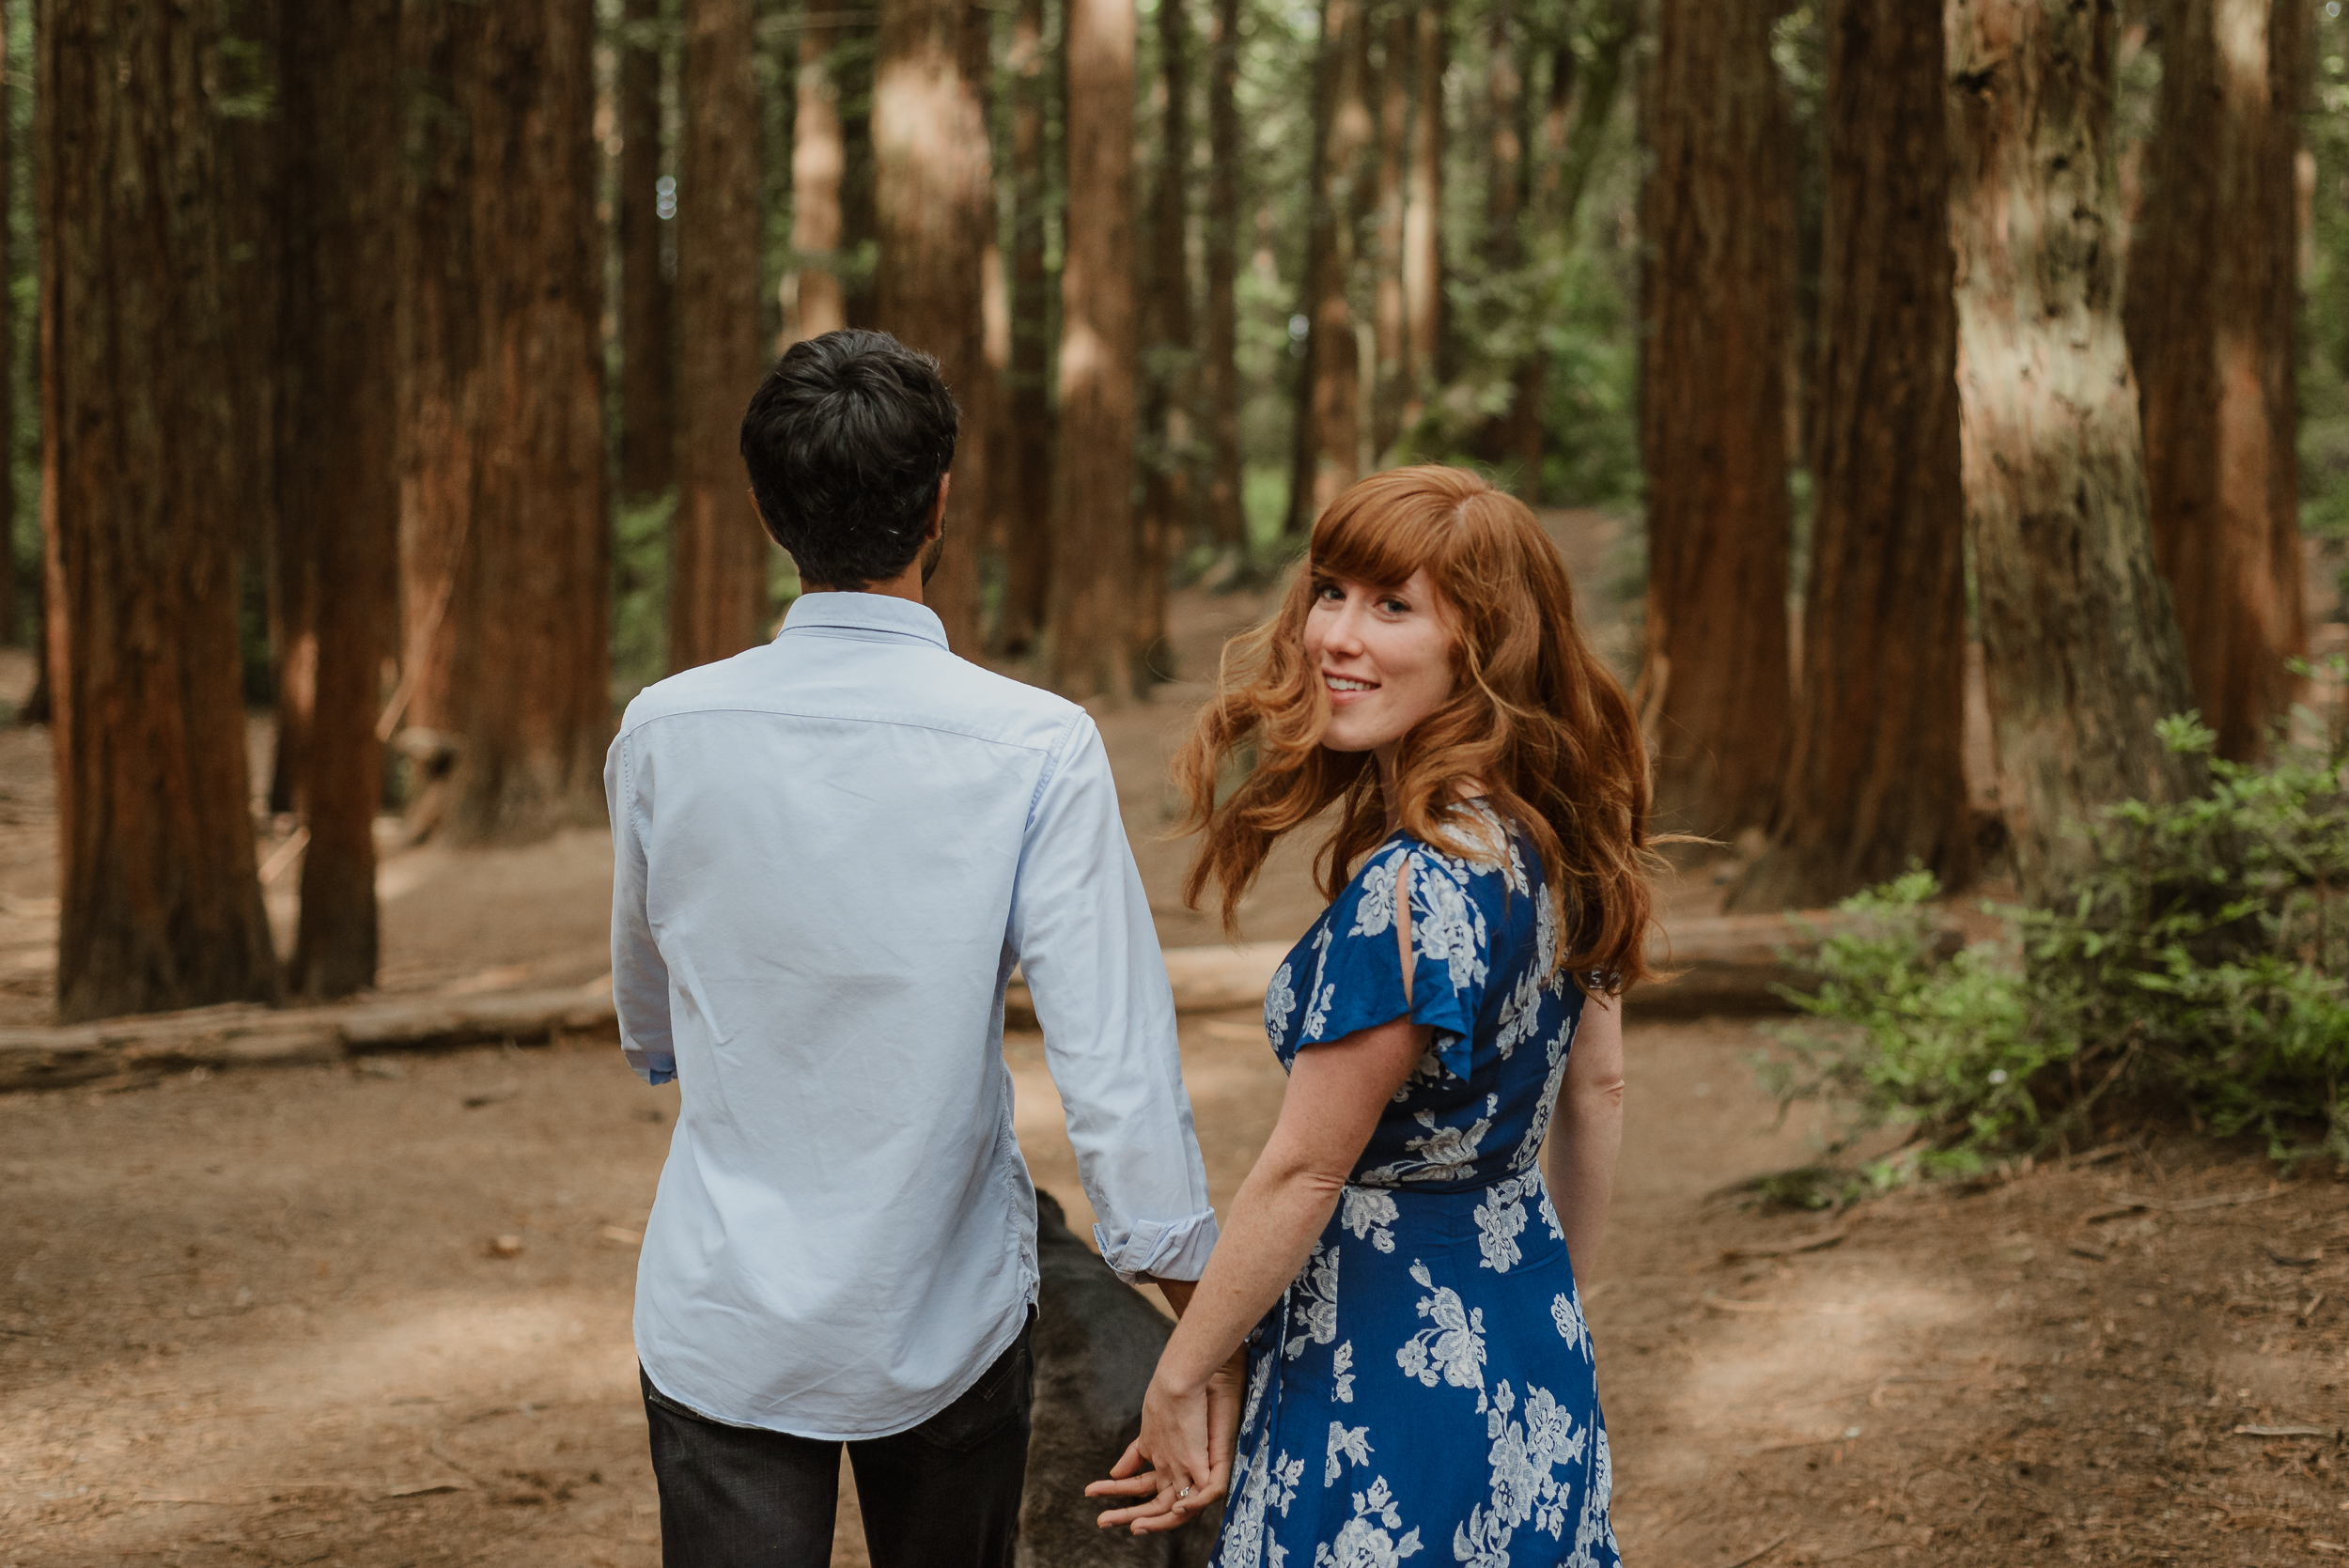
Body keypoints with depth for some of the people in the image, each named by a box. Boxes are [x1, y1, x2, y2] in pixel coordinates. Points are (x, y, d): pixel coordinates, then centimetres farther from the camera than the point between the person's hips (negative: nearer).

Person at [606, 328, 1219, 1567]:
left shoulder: (664, 733, -6)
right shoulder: (1036, 749, -16)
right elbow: (1112, 1059, -17)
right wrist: (1187, 1282, -4)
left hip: (722, 1331, 1)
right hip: (947, 1325, 0)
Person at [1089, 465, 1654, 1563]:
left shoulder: (1413, 888, -25)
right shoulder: (1561, 840, 1)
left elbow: (1304, 1174, -19)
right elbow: (1596, 1090, 12)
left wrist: (1177, 1382, -8)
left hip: (1387, 1377, -8)